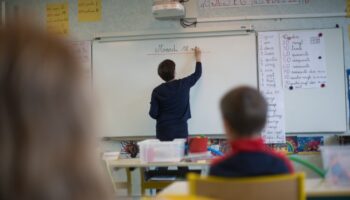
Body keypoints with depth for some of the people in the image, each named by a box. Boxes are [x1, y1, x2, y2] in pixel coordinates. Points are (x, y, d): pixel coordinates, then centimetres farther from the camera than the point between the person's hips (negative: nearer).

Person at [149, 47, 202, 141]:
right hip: (181, 129, 0)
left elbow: (153, 114, -5)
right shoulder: (184, 84, -4)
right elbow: (197, 74, 14)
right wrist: (198, 58, 29)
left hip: (164, 130, 0)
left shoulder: (157, 91, -5)